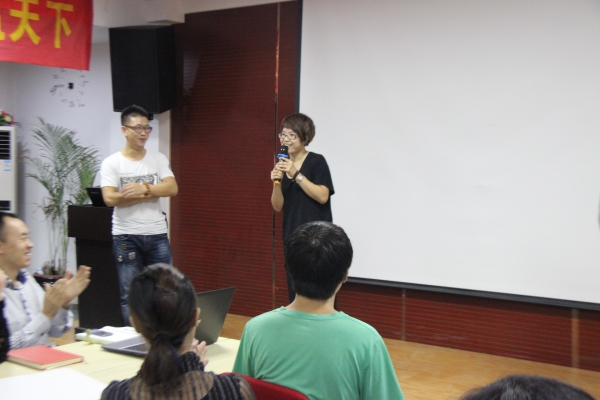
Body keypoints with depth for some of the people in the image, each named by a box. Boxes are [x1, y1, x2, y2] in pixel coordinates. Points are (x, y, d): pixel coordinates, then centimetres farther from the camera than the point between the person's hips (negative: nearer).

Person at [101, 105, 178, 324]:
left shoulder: (159, 159, 8)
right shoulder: (112, 163, 0)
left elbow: (172, 188, -5)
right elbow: (110, 198, -13)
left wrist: (144, 188, -17)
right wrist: (150, 194, -10)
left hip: (157, 235, 3)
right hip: (126, 237, -2)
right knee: (129, 295, 3)